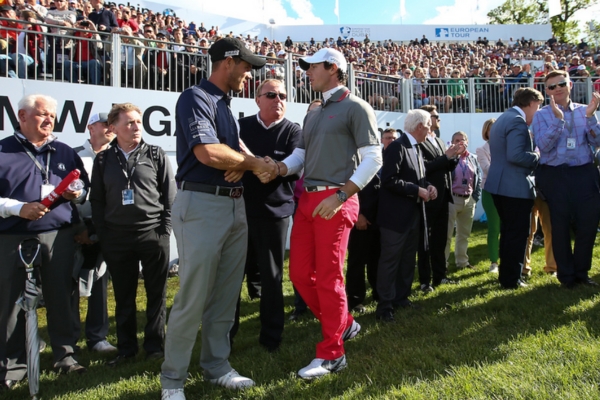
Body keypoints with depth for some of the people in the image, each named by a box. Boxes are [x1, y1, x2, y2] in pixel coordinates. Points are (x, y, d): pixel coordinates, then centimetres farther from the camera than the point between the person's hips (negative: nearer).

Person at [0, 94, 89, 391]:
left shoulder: (65, 152, 15)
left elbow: (85, 186, 19)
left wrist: (77, 193, -2)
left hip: (59, 236, 3)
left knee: (60, 297, 7)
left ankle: (65, 355, 20)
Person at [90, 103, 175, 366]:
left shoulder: (156, 155, 3)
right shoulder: (103, 160, 8)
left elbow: (170, 196, 1)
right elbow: (97, 201, 9)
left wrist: (164, 231, -5)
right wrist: (103, 236, 2)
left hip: (153, 234, -2)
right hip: (117, 238, 2)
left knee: (156, 294, 6)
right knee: (123, 297, 10)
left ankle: (154, 345, 20)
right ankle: (126, 348, 23)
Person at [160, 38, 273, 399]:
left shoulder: (225, 104, 18)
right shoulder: (196, 98, -10)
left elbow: (235, 145, 22)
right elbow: (208, 153, -23)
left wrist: (240, 162, -3)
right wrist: (253, 163, -9)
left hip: (235, 204, 9)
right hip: (202, 205, -9)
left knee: (226, 294, 13)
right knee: (193, 296, -4)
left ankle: (217, 366, 26)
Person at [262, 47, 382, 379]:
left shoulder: (355, 108, -2)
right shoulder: (313, 115, 22)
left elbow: (373, 158, -10)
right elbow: (299, 156, 15)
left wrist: (340, 196, -17)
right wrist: (276, 169, -7)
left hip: (335, 201, -8)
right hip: (307, 199, 8)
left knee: (328, 277, -4)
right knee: (300, 273, 9)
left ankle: (331, 353, 10)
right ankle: (342, 323, 30)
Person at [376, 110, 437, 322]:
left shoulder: (416, 148, 13)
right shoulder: (397, 147, -16)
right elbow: (389, 180, -24)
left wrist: (428, 186, -1)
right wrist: (417, 191, -20)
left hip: (414, 214, 10)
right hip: (396, 215, -9)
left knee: (408, 260, 16)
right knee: (390, 261, -1)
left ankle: (401, 297, 29)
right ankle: (385, 305, 7)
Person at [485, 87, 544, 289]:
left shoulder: (502, 118, 16)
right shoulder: (517, 121, -16)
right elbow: (515, 156, -27)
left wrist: (533, 155, 17)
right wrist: (538, 157, -11)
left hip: (501, 184, 10)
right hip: (515, 187, -10)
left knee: (508, 232, 18)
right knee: (517, 234, 0)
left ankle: (505, 274, 26)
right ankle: (511, 279, 7)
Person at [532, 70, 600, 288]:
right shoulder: (542, 115, 0)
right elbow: (544, 146, -13)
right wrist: (558, 118, -20)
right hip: (555, 175, -2)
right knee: (561, 226, 6)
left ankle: (581, 271, 26)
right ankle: (566, 274, 23)